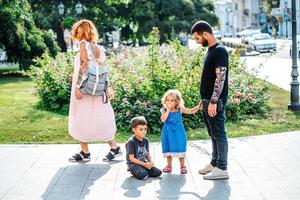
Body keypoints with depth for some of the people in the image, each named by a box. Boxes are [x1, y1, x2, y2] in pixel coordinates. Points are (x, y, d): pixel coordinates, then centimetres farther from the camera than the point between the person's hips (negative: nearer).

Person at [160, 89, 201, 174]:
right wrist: (168, 110, -22)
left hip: (178, 132, 0)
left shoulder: (180, 109, -4)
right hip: (168, 133, 0)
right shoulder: (164, 110, -5)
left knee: (180, 149, 5)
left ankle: (182, 166, 17)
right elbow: (163, 120, -20)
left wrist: (198, 107, -20)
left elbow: (191, 111, -5)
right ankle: (169, 166, 23)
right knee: (168, 149, 9)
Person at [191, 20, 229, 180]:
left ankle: (222, 169, 3)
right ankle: (214, 163, 26)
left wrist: (213, 101, -23)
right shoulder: (211, 50, 14)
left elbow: (220, 78, -21)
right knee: (213, 134, 16)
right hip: (208, 101, 9)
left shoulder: (219, 51, -15)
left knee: (219, 134, -3)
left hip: (215, 102, -9)